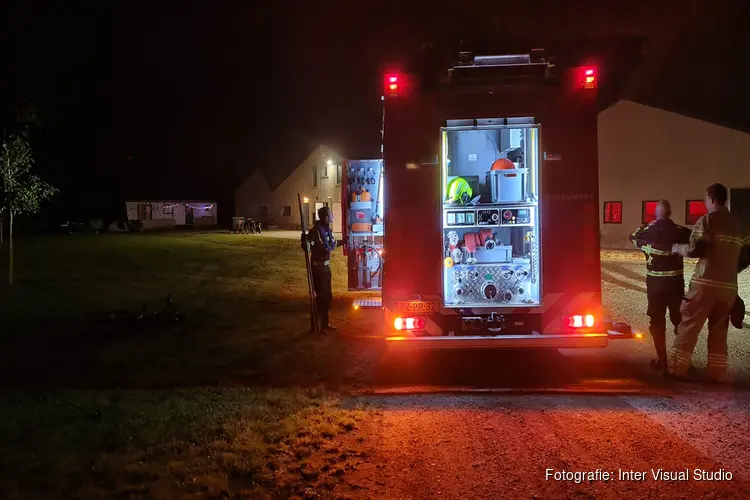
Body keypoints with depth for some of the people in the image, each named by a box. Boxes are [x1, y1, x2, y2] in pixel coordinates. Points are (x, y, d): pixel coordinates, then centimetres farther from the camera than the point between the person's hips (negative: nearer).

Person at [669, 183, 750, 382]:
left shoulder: (707, 220, -6)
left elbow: (695, 249, -15)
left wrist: (677, 248, 3)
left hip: (706, 283, -6)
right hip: (728, 287, 6)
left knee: (688, 326, 2)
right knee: (719, 330, 13)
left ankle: (677, 369, 4)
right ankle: (717, 373, 12)